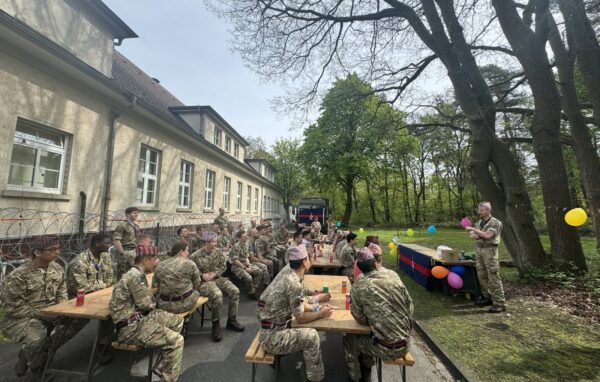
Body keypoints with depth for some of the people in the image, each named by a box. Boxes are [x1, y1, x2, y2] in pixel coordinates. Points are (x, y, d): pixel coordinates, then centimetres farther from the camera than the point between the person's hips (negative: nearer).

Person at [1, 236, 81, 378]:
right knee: (37, 341, -32)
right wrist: (42, 314, -19)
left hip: (52, 314, 6)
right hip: (23, 318, -5)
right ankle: (39, 368, 8)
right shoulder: (18, 276, -19)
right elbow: (12, 308, -16)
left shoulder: (57, 269, -1)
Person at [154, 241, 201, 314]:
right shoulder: (190, 263, -9)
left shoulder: (159, 265, 0)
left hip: (165, 306, 4)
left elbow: (156, 285, 7)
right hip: (186, 304, -3)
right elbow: (197, 285, -2)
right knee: (196, 292, 26)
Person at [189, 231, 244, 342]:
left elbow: (223, 266, 5)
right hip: (203, 282, -5)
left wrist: (214, 274, -11)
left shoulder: (218, 251, 2)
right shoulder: (195, 256, -10)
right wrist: (202, 275, -20)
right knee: (217, 295, -34)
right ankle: (216, 325, -10)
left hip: (218, 278, 5)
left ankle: (231, 320, 2)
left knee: (235, 291, -16)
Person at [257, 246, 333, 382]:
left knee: (306, 330, 16)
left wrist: (318, 308, 5)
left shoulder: (285, 274, 2)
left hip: (269, 329, 8)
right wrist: (321, 314, -1)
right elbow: (300, 318, -14)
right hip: (272, 337, -8)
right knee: (311, 336, -6)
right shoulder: (295, 284, -24)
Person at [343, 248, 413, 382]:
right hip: (405, 344, 4)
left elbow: (360, 320, -6)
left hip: (385, 349, -4)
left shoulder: (358, 286, -15)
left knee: (349, 338, 23)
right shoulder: (393, 276, -5)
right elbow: (410, 306, 4)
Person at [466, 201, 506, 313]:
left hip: (490, 251, -7)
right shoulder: (479, 223, 12)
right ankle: (487, 298, 25)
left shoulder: (496, 223, -9)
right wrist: (481, 235, -13)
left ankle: (500, 303, -1)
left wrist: (473, 229, -17)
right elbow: (472, 236, 6)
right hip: (479, 251, 7)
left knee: (493, 277, -7)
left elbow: (487, 235, -21)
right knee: (482, 276, 12)